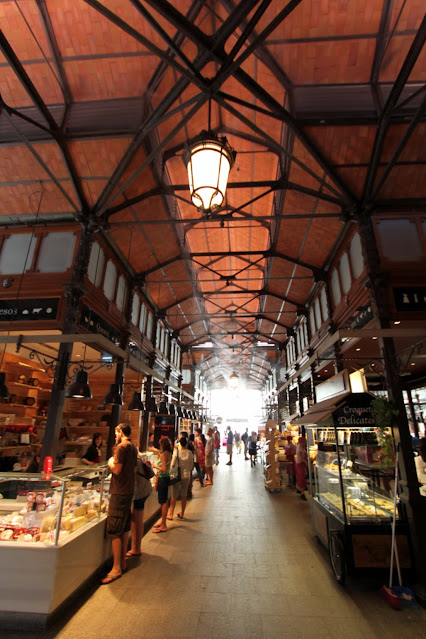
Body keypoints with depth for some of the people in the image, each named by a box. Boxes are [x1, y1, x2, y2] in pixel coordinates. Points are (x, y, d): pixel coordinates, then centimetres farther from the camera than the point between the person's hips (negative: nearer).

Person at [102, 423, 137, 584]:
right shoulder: (133, 447, 11)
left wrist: (110, 462, -4)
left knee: (114, 530, -1)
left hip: (119, 492, -9)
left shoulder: (121, 447, -17)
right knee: (125, 528, 17)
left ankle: (116, 568, 5)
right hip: (129, 490, 9)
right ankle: (123, 562, 28)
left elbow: (116, 469, -23)